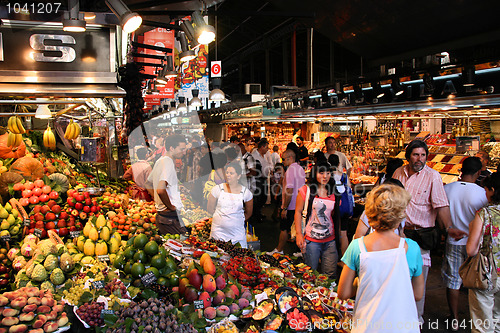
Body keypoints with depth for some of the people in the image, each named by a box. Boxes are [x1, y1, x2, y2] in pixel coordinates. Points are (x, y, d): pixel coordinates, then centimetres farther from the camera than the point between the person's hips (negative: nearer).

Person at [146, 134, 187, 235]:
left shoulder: (160, 161, 13)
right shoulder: (168, 162, -17)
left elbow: (148, 182, 27)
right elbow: (160, 190, -31)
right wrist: (171, 206, -16)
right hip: (170, 217, -10)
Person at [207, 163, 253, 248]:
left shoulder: (246, 192, 1)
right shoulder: (217, 189, 0)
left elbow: (248, 213, 13)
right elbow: (210, 209, 8)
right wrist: (222, 217, 10)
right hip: (218, 232, 0)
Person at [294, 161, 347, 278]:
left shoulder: (334, 194, 9)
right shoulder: (306, 190, -2)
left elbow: (337, 216, 17)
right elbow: (298, 212, -1)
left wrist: (341, 234, 13)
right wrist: (299, 234, -7)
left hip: (330, 241, 3)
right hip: (311, 240, -3)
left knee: (331, 275, 5)